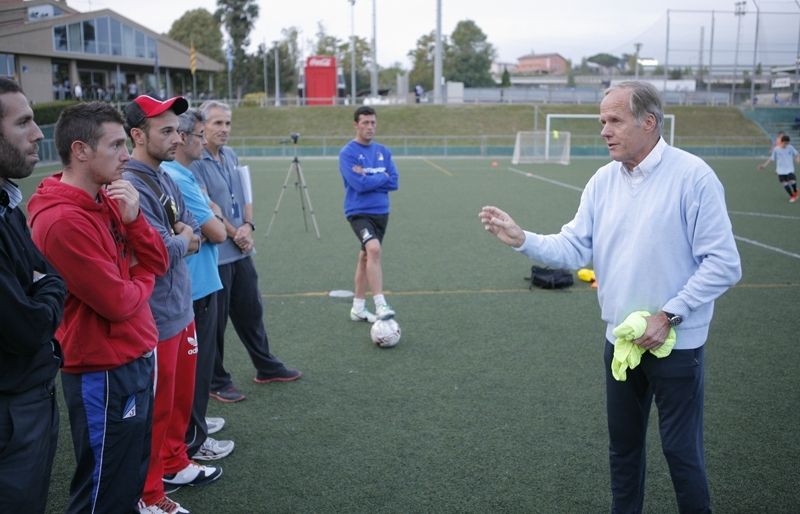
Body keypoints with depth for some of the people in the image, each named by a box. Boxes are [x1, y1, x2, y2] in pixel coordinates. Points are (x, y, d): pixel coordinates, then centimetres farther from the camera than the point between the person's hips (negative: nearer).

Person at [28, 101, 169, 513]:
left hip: (135, 358, 9)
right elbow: (118, 302, -22)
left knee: (132, 480, 22)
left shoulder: (106, 199, 5)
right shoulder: (62, 220, -24)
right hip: (105, 374, -9)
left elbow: (157, 263, 7)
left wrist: (133, 219, -10)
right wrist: (142, 279, 0)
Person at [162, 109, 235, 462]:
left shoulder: (175, 175, 9)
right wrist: (214, 211, -1)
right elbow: (217, 233, -19)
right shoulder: (179, 180, -22)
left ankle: (193, 422, 36)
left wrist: (209, 212, -2)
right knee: (197, 363, 2)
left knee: (193, 361, 21)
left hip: (191, 283, 10)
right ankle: (192, 440, 14)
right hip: (197, 285, -10)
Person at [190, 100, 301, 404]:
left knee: (250, 311, 18)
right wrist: (234, 234, -10)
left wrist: (248, 226, -5)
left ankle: (266, 367, 32)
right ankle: (216, 382, 17)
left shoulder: (231, 156, 11)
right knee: (215, 319, 3)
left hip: (241, 251, 8)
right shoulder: (195, 161, -14)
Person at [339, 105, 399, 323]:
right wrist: (382, 177, -6)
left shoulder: (383, 151, 9)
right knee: (374, 249, -27)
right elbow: (360, 184, -20)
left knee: (366, 256, 13)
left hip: (381, 212, 6)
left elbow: (394, 182, 1)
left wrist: (368, 177, -10)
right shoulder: (348, 153, -9)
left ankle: (358, 308, 24)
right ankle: (380, 306, -26)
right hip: (359, 212, -6)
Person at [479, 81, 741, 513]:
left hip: (676, 344, -5)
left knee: (681, 451, 5)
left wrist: (669, 316, -18)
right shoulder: (604, 180, 3)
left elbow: (723, 264, -15)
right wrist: (522, 239, -15)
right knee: (623, 445, 19)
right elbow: (574, 248, 0)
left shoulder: (692, 176, -15)